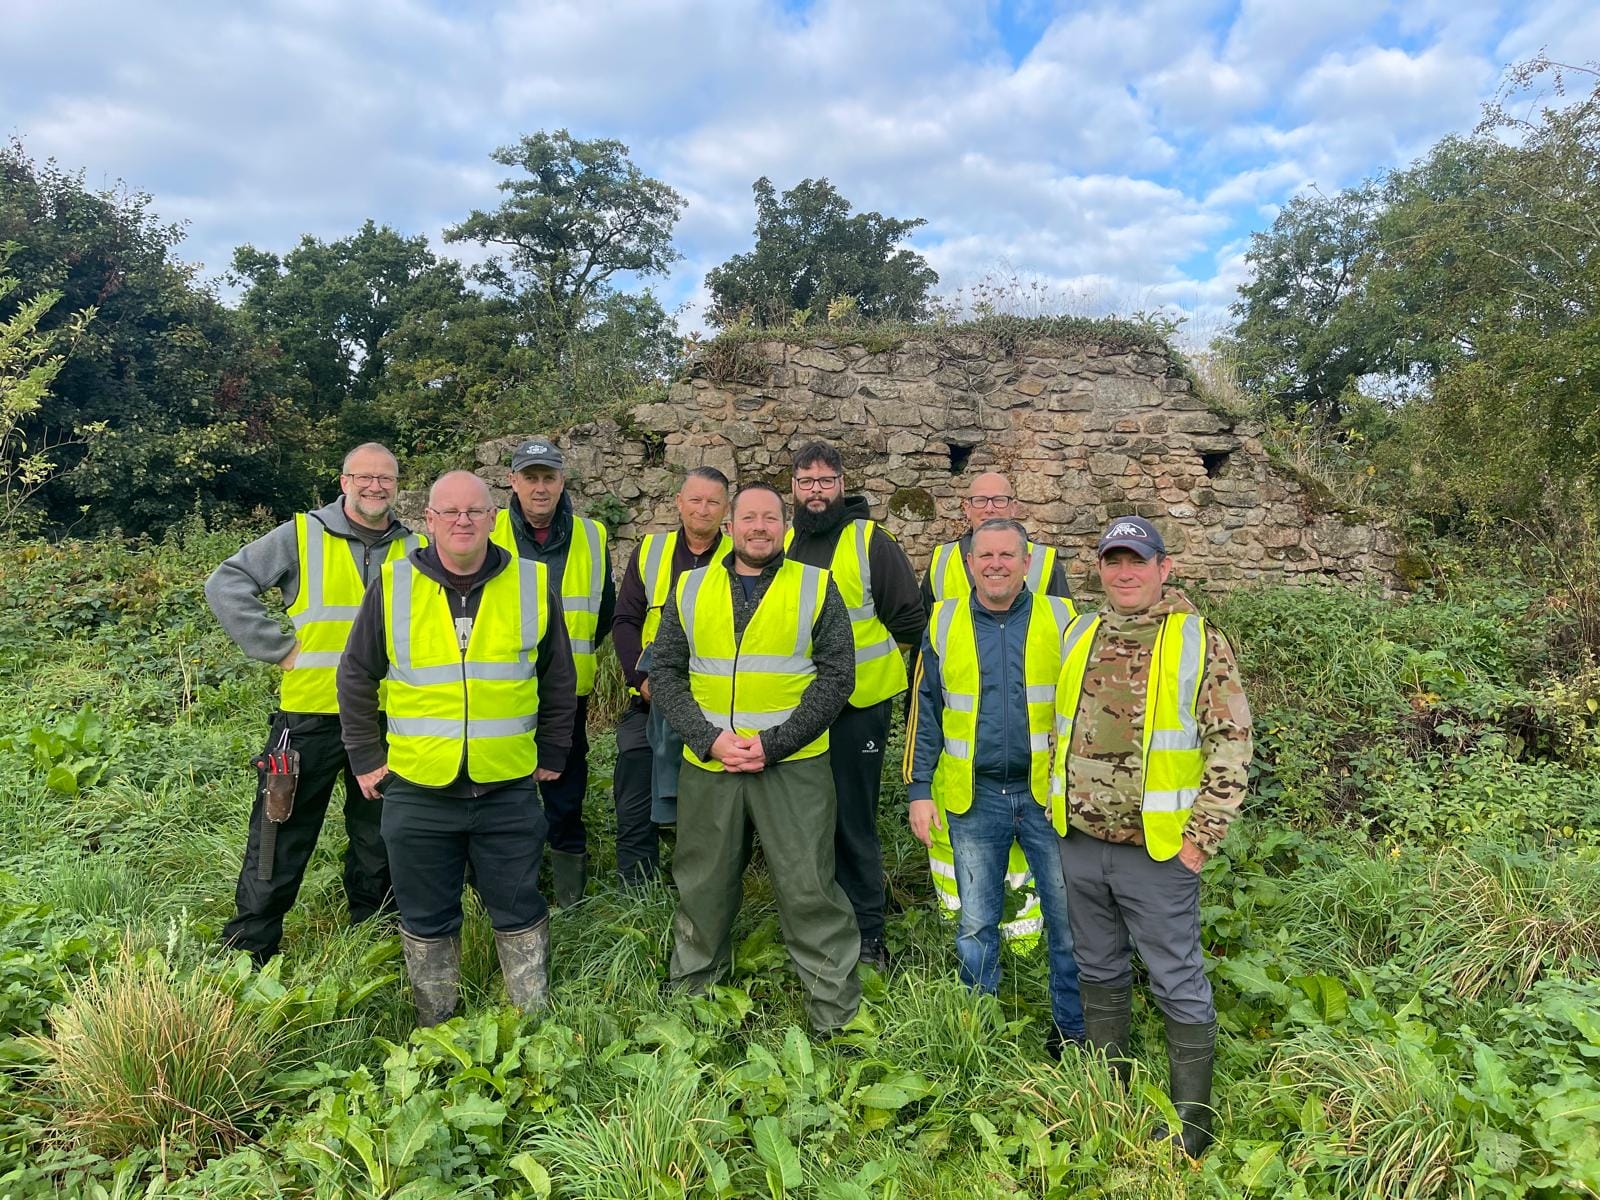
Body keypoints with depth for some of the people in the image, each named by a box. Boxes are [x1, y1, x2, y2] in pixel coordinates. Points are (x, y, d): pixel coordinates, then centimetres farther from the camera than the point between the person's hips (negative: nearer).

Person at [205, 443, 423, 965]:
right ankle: (248, 949, 17)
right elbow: (226, 584, -5)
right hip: (310, 713, -3)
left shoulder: (414, 549, 7)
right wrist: (278, 647, -11)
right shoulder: (302, 536, -3)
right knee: (283, 834, 3)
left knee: (379, 837, 16)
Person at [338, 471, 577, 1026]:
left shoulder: (532, 585, -2)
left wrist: (551, 755, 9)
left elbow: (559, 682, 8)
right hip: (417, 791, 1)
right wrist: (367, 759, 5)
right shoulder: (393, 586, -2)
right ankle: (435, 1033, 34)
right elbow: (356, 679, 7)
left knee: (519, 910, 13)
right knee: (426, 918, 15)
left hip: (509, 788, 0)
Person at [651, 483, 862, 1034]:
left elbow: (837, 675, -4)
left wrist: (774, 743, -12)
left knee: (809, 890, -1)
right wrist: (709, 738, -9)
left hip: (793, 765, -2)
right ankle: (687, 992, 36)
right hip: (707, 764, 3)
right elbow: (665, 670, 5)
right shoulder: (691, 589, 8)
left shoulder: (816, 587, 1)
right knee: (702, 888, 15)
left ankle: (838, 1013, 16)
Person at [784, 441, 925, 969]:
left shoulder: (871, 542, -5)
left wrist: (874, 666, -2)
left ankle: (867, 936, 15)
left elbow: (911, 621, -4)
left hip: (856, 708, -5)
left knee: (853, 824, 1)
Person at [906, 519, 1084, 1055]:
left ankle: (1072, 1028, 27)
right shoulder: (944, 623, 2)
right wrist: (919, 791, 1)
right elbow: (925, 712, 5)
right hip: (974, 797, 1)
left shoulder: (1061, 619, -2)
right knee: (975, 922, 14)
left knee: (1068, 918, 8)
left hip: (1048, 793, -1)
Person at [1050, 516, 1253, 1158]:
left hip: (1158, 848, -5)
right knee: (1099, 970, 19)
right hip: (1080, 842, 5)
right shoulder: (1078, 636, 6)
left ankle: (1192, 1116, 24)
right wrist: (1057, 807, 13)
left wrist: (1200, 837, -13)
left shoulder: (1198, 641, -8)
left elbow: (1231, 744, -10)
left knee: (1178, 983, 7)